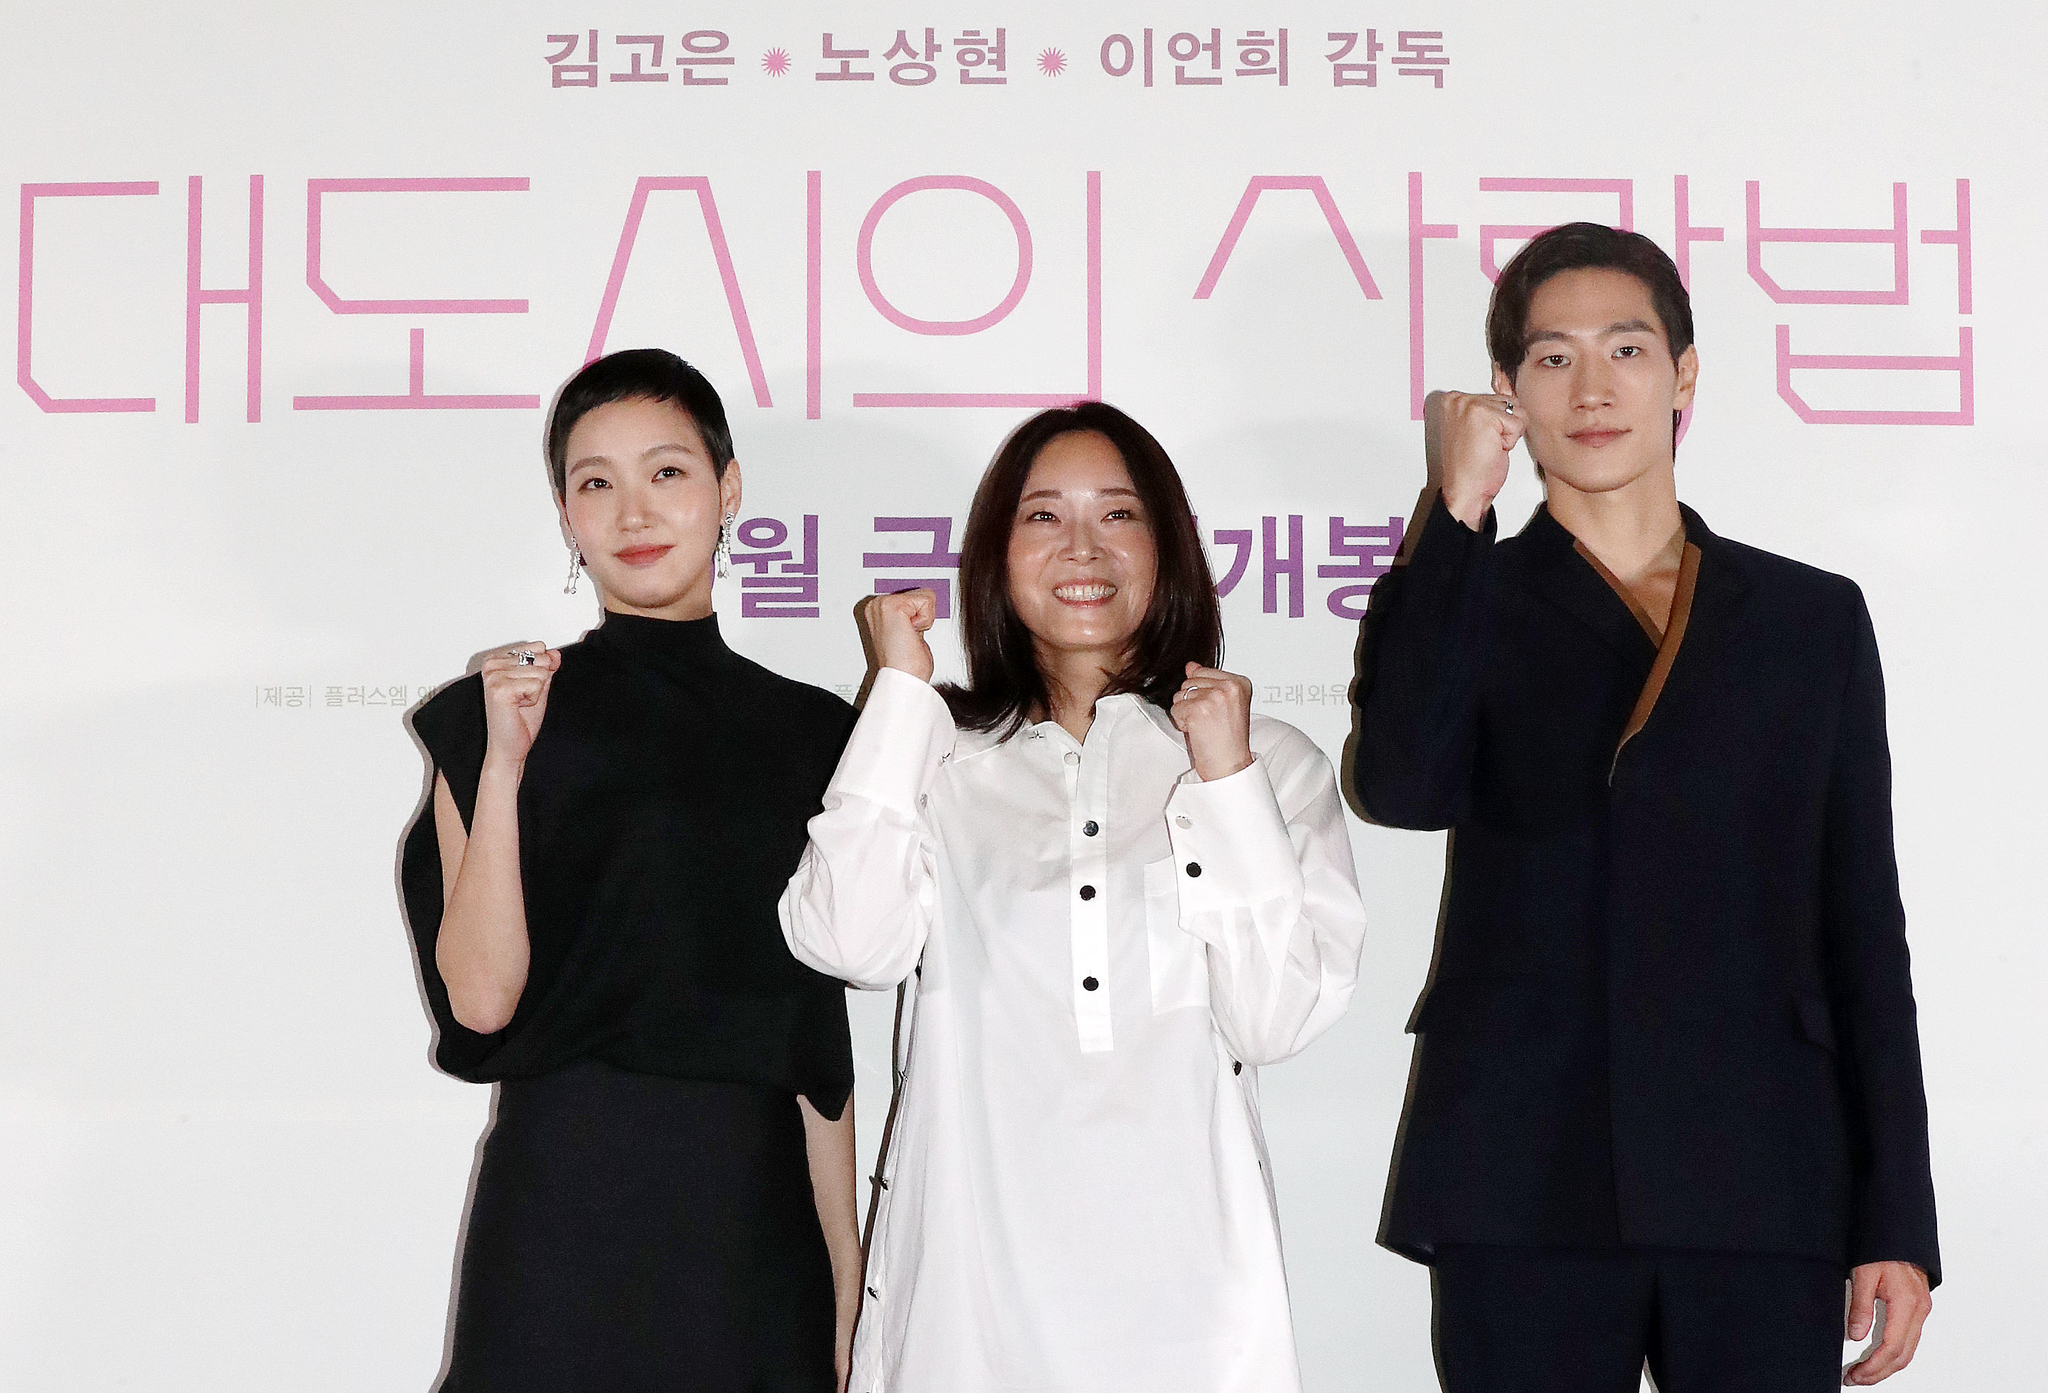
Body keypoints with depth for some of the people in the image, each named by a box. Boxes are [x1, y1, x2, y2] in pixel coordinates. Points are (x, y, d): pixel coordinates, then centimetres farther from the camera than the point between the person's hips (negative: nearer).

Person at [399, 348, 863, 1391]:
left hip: (756, 1216, 3)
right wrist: (500, 762, -16)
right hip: (567, 1211, -2)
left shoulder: (809, 736, 8)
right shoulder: (502, 714, 0)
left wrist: (846, 1282, 6)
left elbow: (817, 1040, 8)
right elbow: (480, 997, -9)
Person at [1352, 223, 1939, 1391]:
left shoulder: (1813, 618, 12)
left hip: (1760, 1191, 1)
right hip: (1526, 1191, -1)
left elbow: (1862, 926, 10)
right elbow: (1403, 787, -14)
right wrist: (1459, 511, -8)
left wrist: (1896, 1219, 5)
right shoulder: (1465, 602, 8)